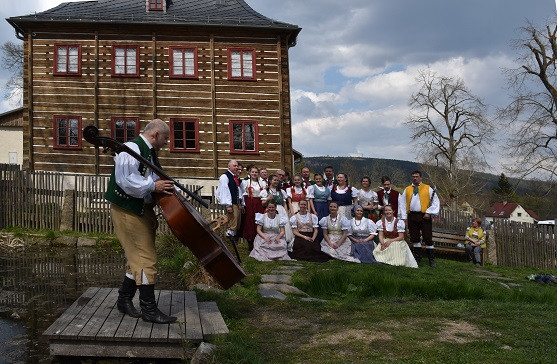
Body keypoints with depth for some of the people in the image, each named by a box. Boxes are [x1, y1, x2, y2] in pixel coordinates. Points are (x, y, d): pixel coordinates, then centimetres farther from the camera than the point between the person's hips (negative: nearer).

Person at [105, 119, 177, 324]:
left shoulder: (150, 153, 17)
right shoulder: (131, 149, -16)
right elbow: (125, 180, -27)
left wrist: (166, 188, 10)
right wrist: (153, 186, -26)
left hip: (143, 210, 10)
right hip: (128, 211, -10)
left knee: (138, 258, 15)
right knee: (146, 259, -9)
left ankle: (124, 300, 28)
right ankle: (149, 309, -2)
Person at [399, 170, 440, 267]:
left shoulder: (428, 189, 4)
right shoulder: (407, 190, 12)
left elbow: (435, 202, 2)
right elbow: (402, 203, 12)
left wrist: (429, 212, -8)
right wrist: (404, 217, 4)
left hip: (424, 216, -3)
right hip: (412, 216, 3)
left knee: (428, 239, -2)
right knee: (415, 238, 8)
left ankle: (431, 259, 6)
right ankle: (417, 258, 19)